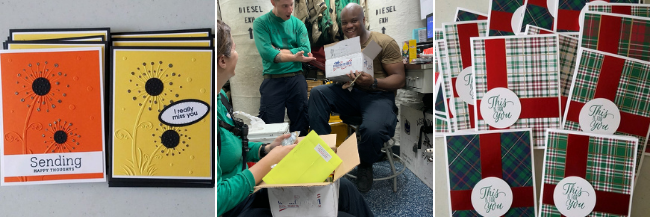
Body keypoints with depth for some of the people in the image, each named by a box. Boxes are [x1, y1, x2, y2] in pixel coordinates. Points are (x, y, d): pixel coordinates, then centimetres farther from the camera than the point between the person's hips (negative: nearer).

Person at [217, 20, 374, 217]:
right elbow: (219, 199, -29)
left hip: (247, 190, 9)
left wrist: (265, 149, 0)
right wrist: (269, 161, -21)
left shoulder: (221, 97, 1)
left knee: (344, 188, 8)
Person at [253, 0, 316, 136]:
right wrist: (294, 57, -22)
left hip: (296, 79, 3)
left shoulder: (298, 24, 9)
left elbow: (306, 51, -4)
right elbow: (266, 52, -14)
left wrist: (278, 51, -10)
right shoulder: (261, 23, 0)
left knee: (301, 125, 5)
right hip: (272, 80, -2)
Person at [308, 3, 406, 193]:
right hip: (350, 93, 5)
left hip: (379, 95, -5)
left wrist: (373, 82, -28)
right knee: (317, 92, -19)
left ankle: (365, 166, 0)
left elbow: (399, 79, -9)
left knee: (372, 130, -36)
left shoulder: (385, 42, -6)